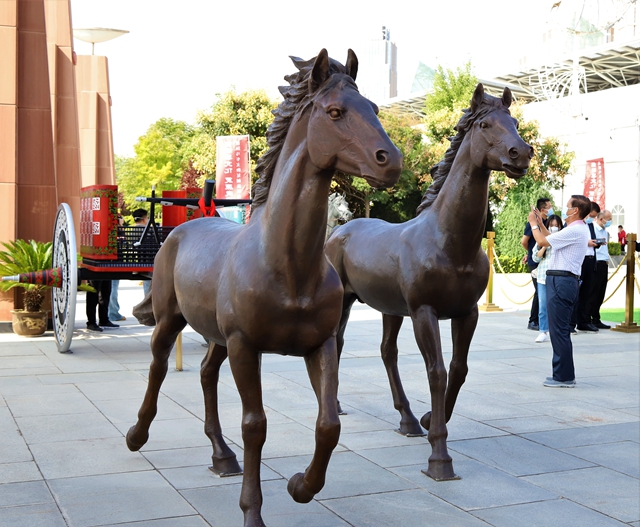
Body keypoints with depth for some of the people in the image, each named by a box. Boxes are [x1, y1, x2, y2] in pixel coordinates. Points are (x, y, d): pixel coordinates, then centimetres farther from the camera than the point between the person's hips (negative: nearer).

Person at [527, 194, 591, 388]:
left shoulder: (574, 230, -16)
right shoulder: (580, 229, 17)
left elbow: (542, 241, -14)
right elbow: (552, 240, 27)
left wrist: (533, 223, 2)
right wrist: (541, 223, 25)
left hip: (561, 282, -11)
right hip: (567, 281, 11)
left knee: (559, 330, -7)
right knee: (562, 330, 14)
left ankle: (564, 377, -3)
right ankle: (563, 374, 20)